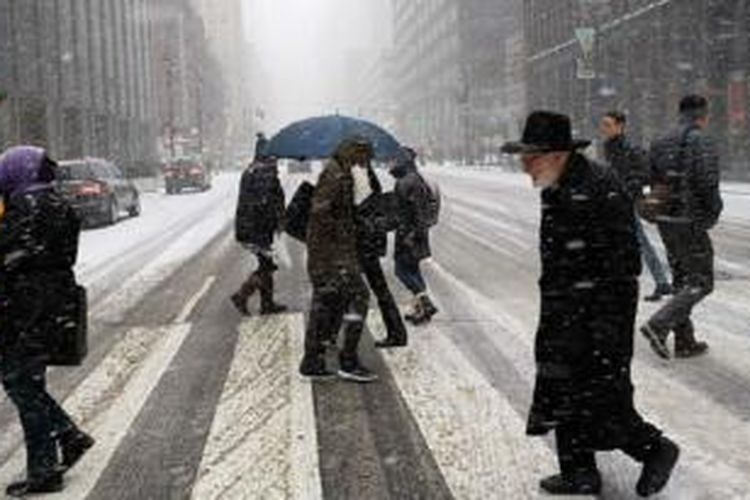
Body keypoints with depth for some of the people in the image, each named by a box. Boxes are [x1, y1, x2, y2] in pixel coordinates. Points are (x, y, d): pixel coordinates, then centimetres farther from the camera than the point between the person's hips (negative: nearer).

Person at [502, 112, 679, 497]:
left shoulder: (600, 189, -19)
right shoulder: (555, 191, 10)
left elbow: (623, 261, -21)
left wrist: (608, 322, -23)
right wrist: (552, 311, 22)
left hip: (598, 311, -9)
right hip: (564, 314, 9)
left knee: (602, 397, -4)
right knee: (564, 392, 13)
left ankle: (655, 450, 19)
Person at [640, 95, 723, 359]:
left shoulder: (661, 144, 9)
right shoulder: (702, 143, -13)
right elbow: (707, 182, -20)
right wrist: (714, 211, -5)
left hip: (665, 220, 8)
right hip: (691, 222, -8)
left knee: (682, 280, 16)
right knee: (701, 283, 1)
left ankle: (685, 342, 19)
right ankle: (658, 325, -13)